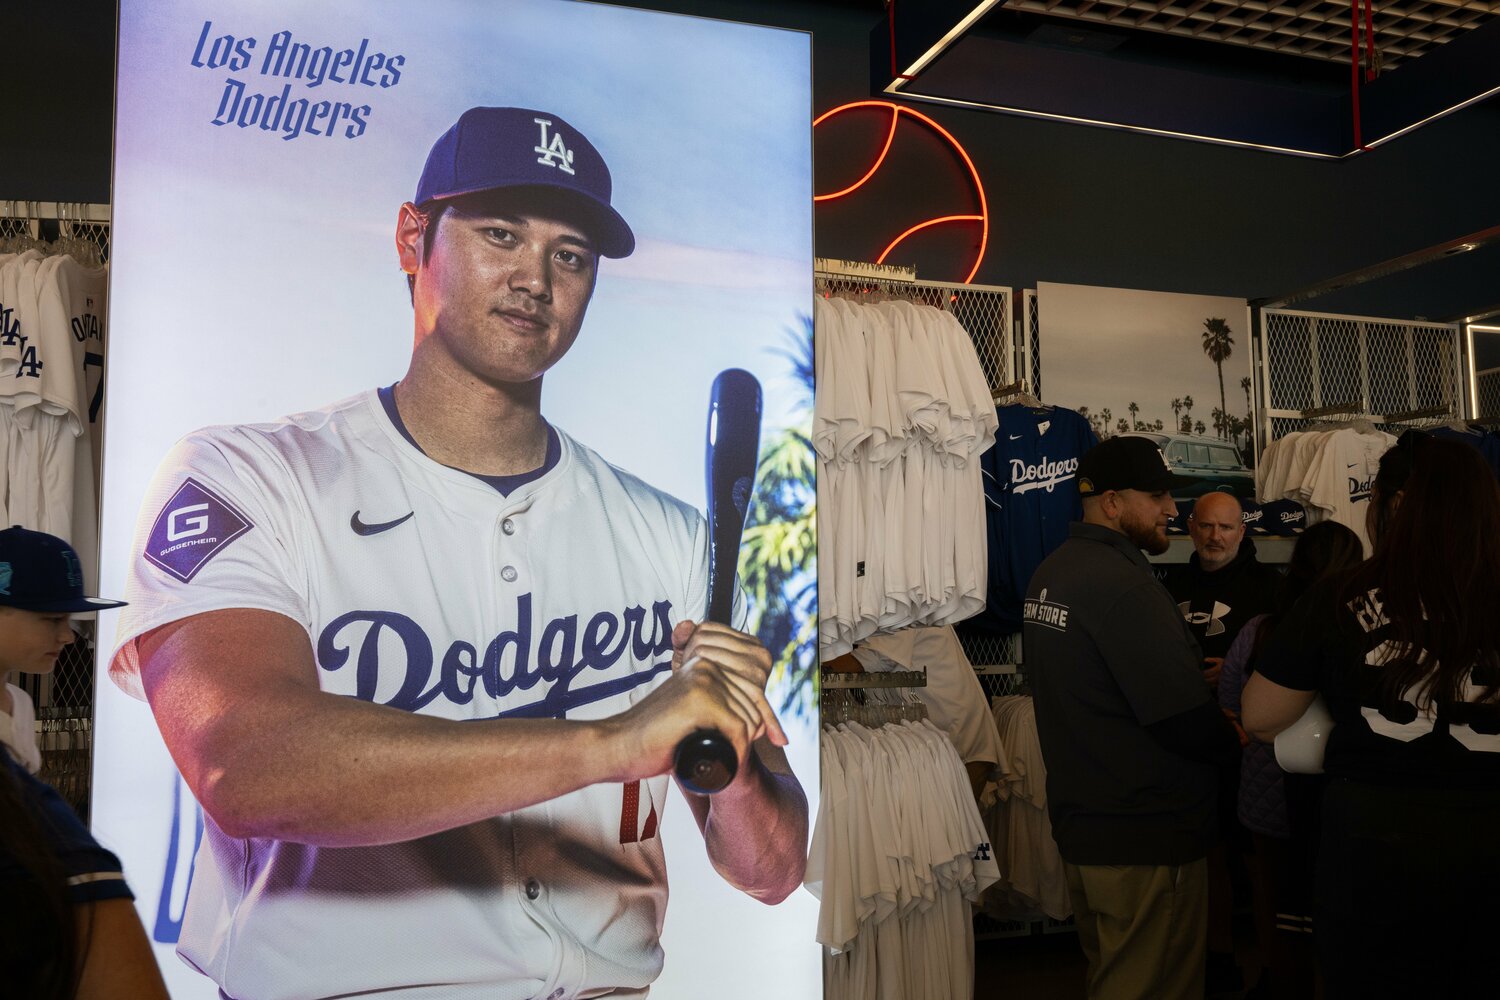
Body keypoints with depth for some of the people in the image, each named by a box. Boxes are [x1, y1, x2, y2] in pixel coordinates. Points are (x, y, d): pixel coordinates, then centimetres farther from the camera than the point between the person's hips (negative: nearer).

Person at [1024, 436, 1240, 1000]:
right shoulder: (1122, 582, -22)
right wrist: (1235, 746, -3)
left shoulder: (1051, 573, 8)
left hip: (1079, 823, 9)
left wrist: (1195, 666, 11)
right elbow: (1183, 718, -23)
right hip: (1145, 837, -9)